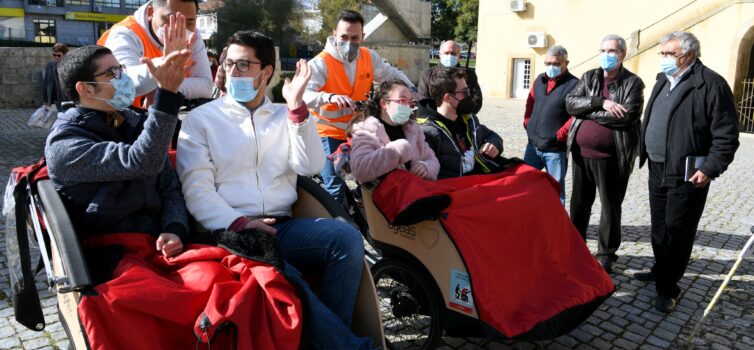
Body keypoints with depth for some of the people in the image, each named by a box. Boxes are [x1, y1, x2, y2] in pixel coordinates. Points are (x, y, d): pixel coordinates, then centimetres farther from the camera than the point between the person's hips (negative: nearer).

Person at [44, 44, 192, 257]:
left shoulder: (137, 124, 13)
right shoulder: (65, 144, -6)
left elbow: (170, 187, 11)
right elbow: (142, 162, -22)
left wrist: (175, 230, -9)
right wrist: (167, 92, -30)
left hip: (159, 244, 6)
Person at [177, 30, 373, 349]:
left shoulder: (285, 116, 18)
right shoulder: (201, 119, 9)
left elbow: (310, 167, 2)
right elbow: (196, 188, -2)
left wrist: (297, 107, -5)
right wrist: (239, 223, -17)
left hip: (283, 225, 4)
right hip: (230, 231, -3)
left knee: (347, 238, -25)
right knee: (279, 273, -35)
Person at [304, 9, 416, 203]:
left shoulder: (369, 57, -3)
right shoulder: (321, 63, -21)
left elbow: (393, 74, 14)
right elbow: (303, 95, -35)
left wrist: (411, 89, -1)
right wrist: (330, 97, -52)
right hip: (330, 133, -6)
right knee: (336, 189, -10)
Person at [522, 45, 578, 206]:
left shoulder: (573, 84, -11)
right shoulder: (539, 80, 11)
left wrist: (560, 135, -17)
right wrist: (527, 122, 11)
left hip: (555, 150, -6)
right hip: (533, 145, 6)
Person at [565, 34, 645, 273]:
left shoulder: (633, 83, -3)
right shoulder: (589, 78, 10)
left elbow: (627, 116, -18)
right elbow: (570, 103, -3)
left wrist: (587, 111, -12)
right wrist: (600, 103, -18)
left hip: (611, 157, -4)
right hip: (582, 152, 4)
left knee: (610, 206, 7)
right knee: (579, 202, 15)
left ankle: (606, 254, 20)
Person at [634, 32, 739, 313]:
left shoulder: (711, 84, -13)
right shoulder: (663, 81, 12)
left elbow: (726, 134, -14)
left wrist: (710, 169, -19)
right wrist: (645, 154, 12)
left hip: (686, 175, -7)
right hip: (657, 170, 7)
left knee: (677, 233, 1)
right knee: (659, 227, 17)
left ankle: (667, 287, 12)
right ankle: (661, 271, 34)